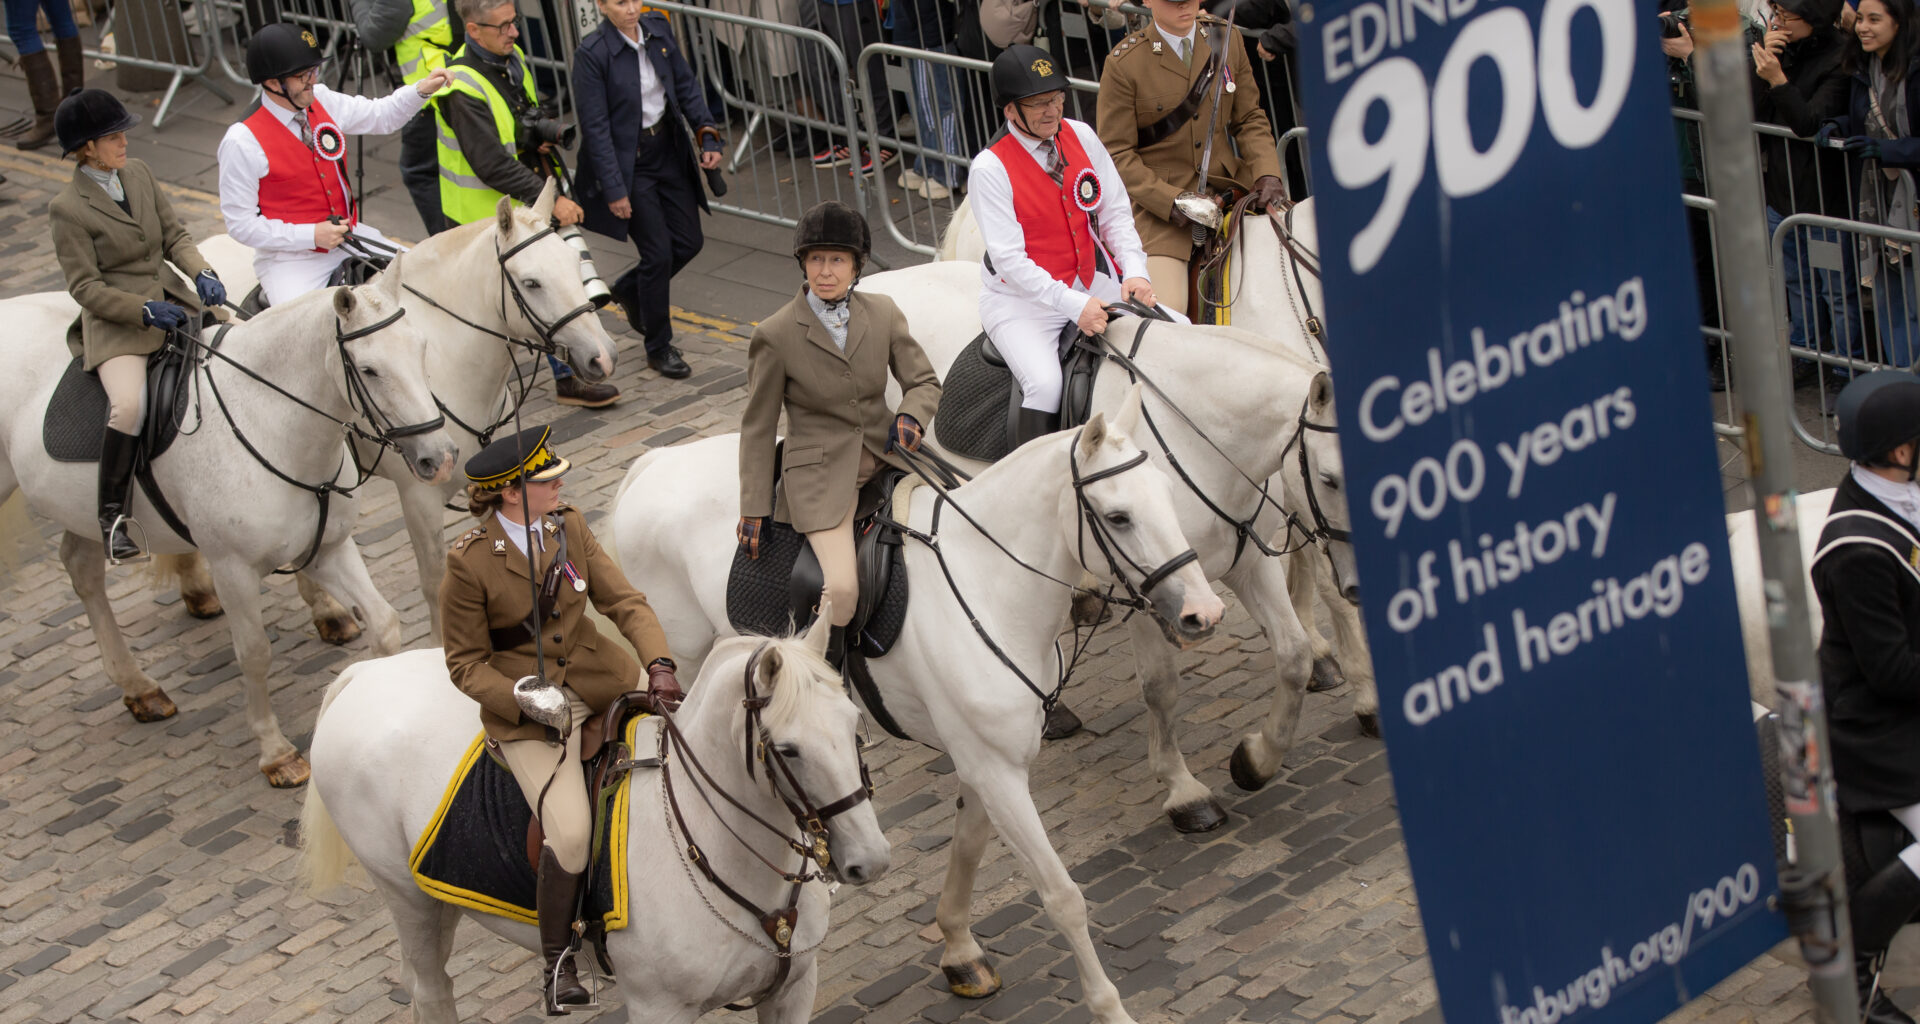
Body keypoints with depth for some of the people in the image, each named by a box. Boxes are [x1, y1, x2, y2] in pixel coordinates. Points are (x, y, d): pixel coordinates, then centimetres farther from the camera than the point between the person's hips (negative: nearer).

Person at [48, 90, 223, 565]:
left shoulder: (138, 173, 7)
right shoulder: (69, 209, -11)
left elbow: (174, 235, 12)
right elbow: (85, 287, -12)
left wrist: (201, 274, -8)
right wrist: (144, 311, -23)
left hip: (169, 302, 7)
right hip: (116, 325, -7)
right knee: (130, 405, -32)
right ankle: (113, 517, -18)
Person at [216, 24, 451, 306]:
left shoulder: (323, 101, -1)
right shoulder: (242, 141, -16)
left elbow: (381, 116, 14)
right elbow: (240, 224, -14)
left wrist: (421, 91, -4)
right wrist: (312, 236, -20)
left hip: (348, 237, 6)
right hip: (290, 258, -6)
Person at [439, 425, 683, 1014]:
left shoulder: (569, 528, 1)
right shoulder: (469, 562, -13)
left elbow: (623, 601, 1)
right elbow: (466, 663, -6)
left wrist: (658, 665, -16)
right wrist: (528, 704, -21)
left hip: (595, 678, 5)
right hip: (525, 705, -5)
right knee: (570, 832, -21)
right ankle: (556, 960, 2)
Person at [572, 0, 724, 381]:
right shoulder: (592, 53, -19)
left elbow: (686, 85, 8)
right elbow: (596, 127, -18)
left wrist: (707, 135, -2)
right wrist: (615, 189, -18)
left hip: (668, 151, 6)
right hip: (629, 163, -6)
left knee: (689, 241, 11)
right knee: (658, 253, -2)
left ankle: (629, 289, 38)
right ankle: (658, 348, 16)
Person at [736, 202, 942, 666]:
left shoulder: (883, 313, 2)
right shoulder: (776, 335, -7)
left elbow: (924, 382, 10)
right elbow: (758, 428, 0)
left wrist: (910, 416, -14)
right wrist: (753, 510, 0)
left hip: (885, 452, 5)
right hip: (821, 470, -5)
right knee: (842, 591, -25)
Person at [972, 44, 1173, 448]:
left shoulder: (1081, 136, 1)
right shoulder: (990, 168, -15)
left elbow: (1116, 214, 6)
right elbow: (1010, 260, -20)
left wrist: (1134, 272, -12)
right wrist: (1074, 304, -30)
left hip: (1090, 282, 5)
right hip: (1021, 299, -5)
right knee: (1045, 384, -31)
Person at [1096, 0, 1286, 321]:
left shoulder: (1227, 40, 4)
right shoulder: (1123, 63, -8)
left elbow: (1250, 120, 9)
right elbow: (1117, 154, -7)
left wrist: (1267, 174, -10)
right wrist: (1172, 201, -18)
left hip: (1229, 184, 5)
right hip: (1161, 198, -5)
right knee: (1164, 314, -20)